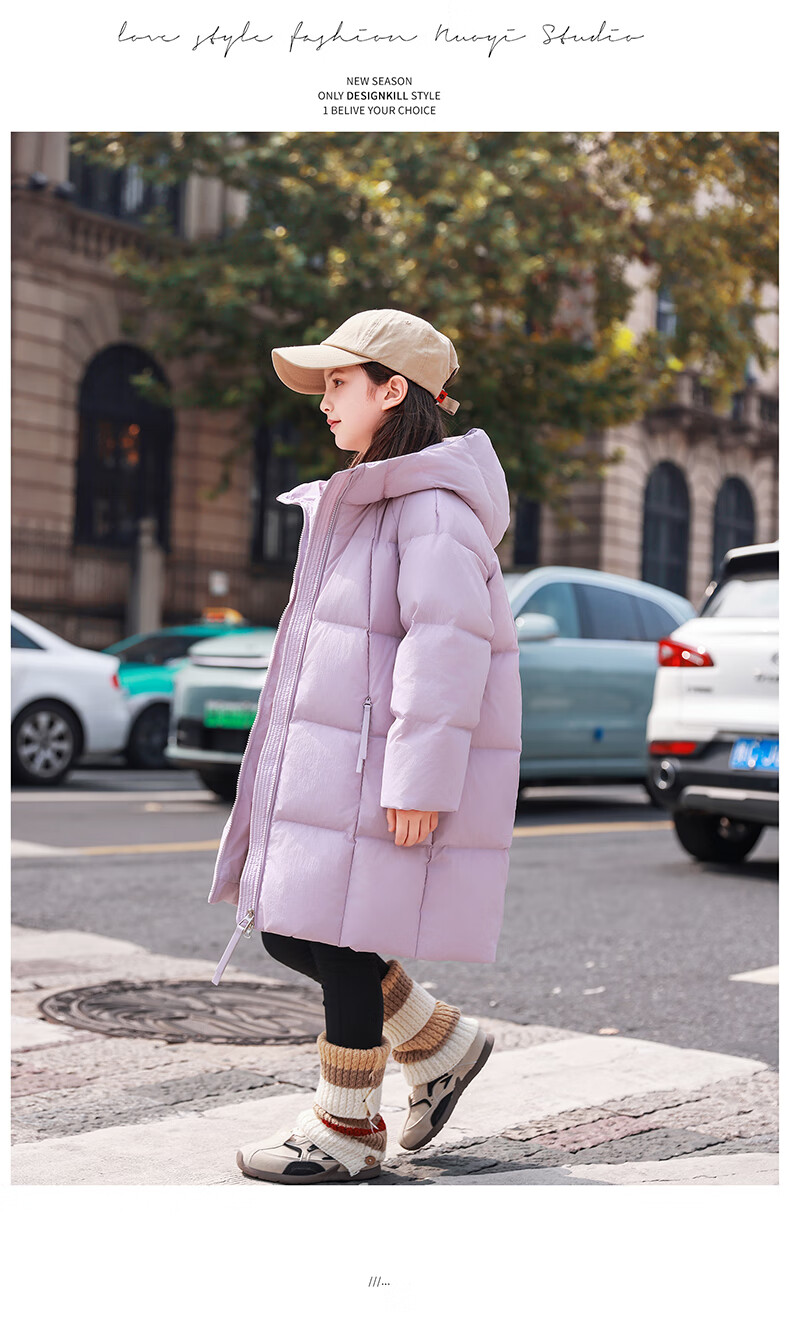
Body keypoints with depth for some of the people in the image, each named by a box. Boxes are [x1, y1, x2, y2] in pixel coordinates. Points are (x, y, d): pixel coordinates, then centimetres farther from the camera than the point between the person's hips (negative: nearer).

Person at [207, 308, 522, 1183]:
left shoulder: (435, 506, -15)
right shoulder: (371, 501, 17)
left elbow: (449, 642, -23)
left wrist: (419, 781, -25)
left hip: (391, 773, -10)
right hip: (335, 764, 10)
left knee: (342, 941, -2)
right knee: (290, 932, 12)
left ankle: (345, 1132, 16)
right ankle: (441, 1044, 27)